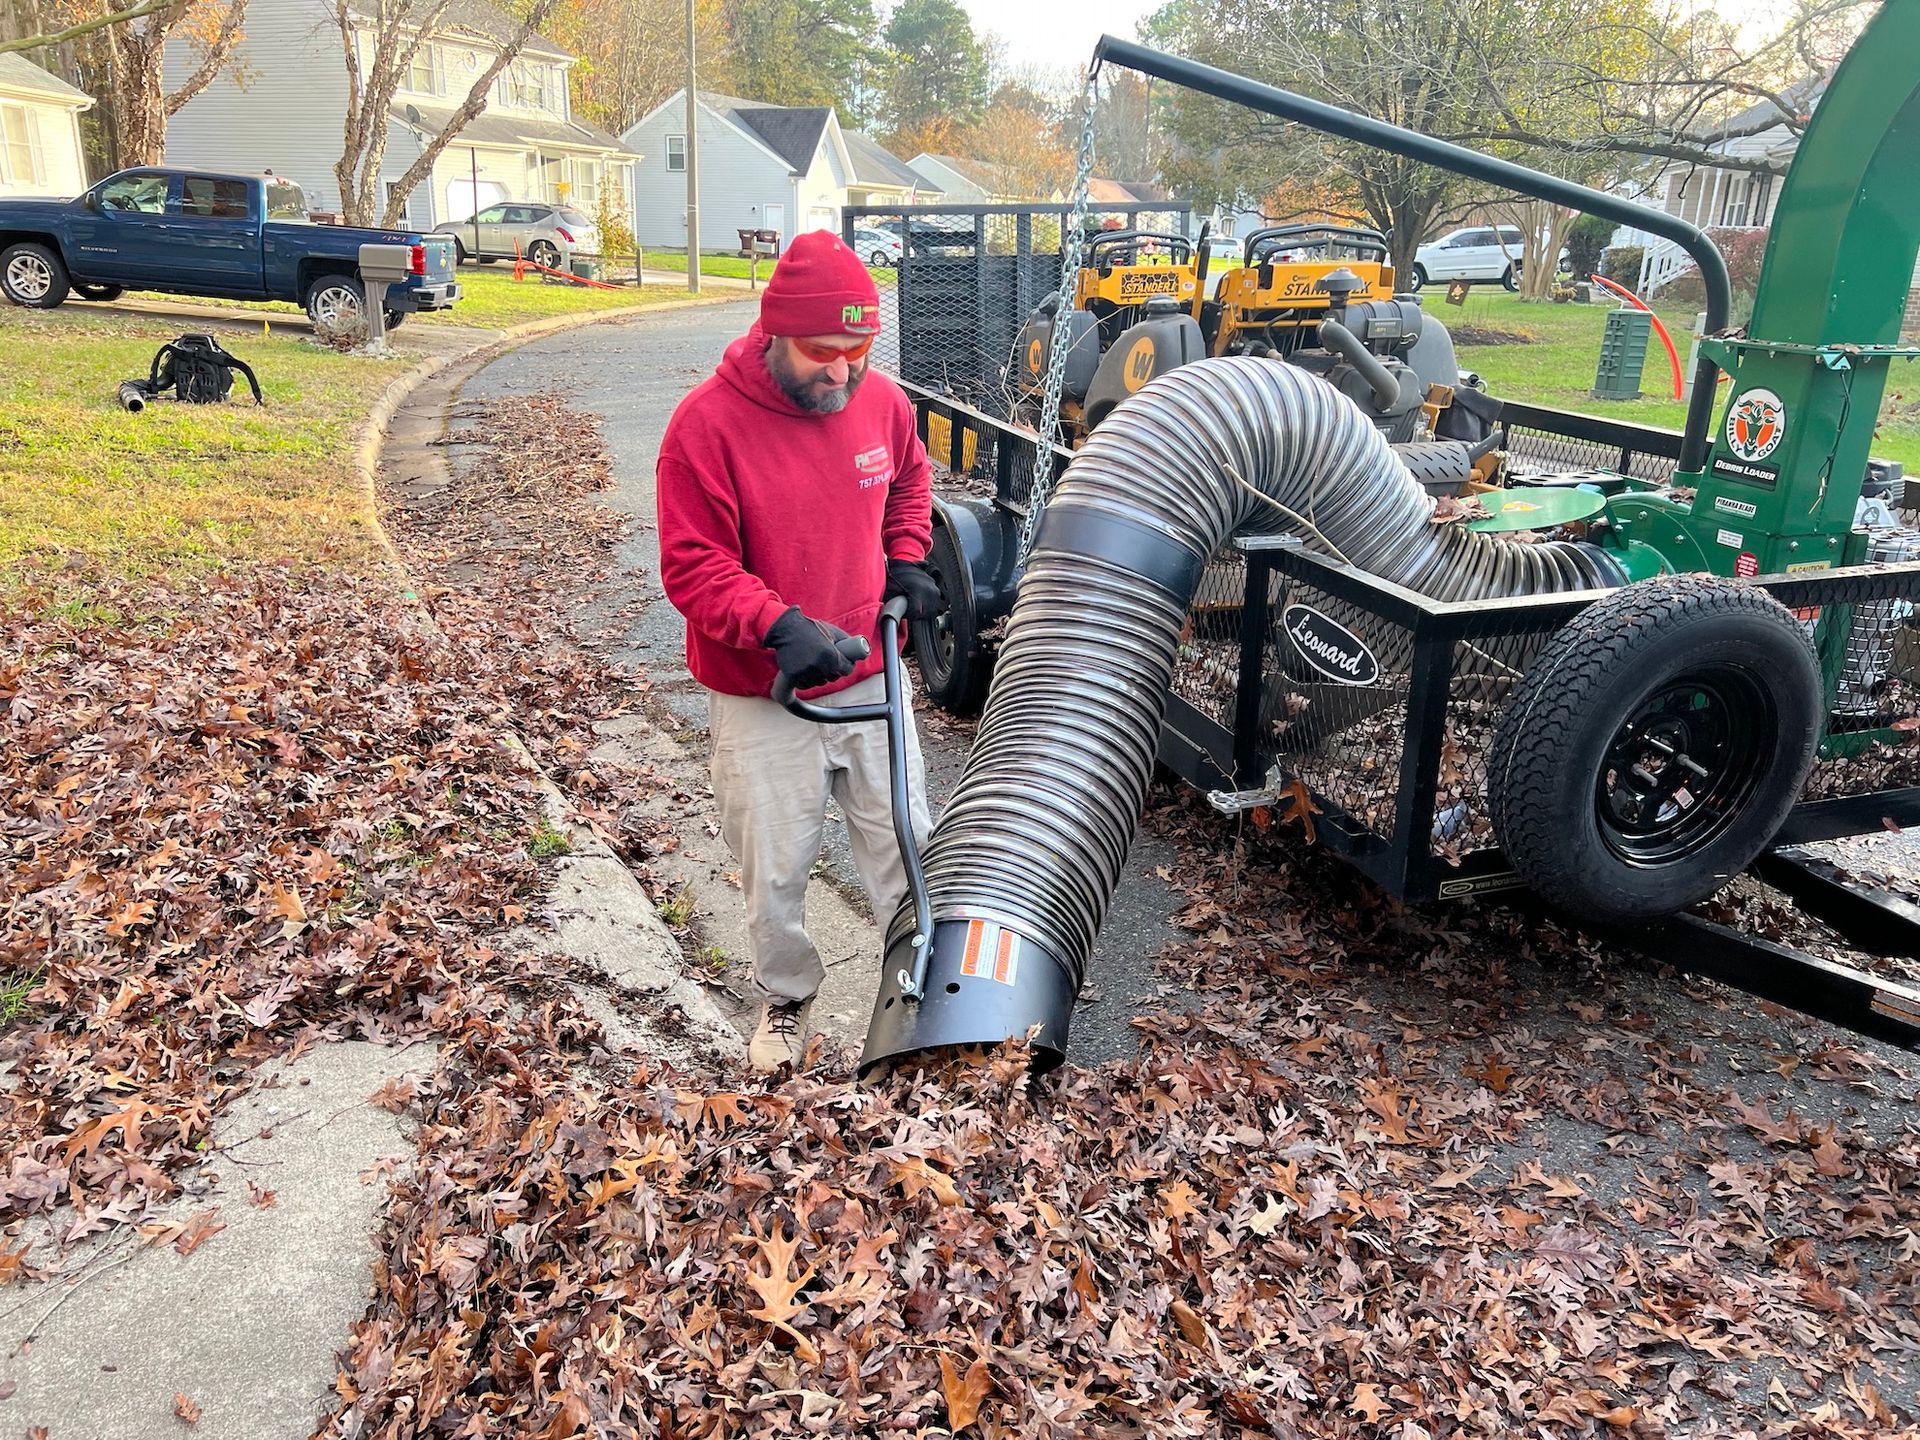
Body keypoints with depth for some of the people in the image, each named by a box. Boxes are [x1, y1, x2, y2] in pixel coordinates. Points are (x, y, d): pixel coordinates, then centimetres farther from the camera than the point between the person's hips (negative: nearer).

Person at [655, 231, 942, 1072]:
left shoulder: (882, 401, -3)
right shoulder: (708, 423, -18)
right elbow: (691, 567, -18)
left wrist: (906, 560, 5)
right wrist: (776, 626, -32)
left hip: (869, 679, 4)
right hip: (763, 699, -3)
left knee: (903, 848, 14)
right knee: (776, 870, 11)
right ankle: (785, 998, 37)